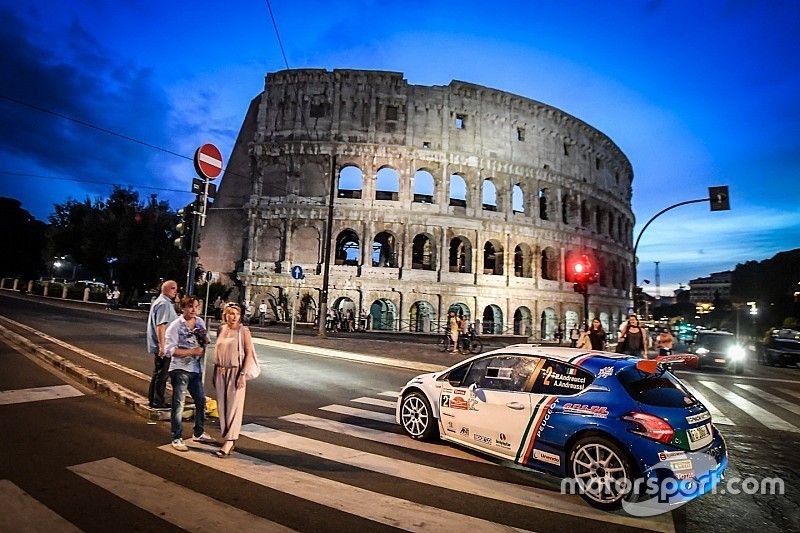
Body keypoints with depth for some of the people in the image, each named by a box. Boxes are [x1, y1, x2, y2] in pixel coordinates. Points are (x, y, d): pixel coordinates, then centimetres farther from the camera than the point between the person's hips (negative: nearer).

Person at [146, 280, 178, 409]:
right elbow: (160, 326, -25)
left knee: (158, 373, 18)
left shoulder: (160, 302, 17)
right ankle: (158, 402, 6)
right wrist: (162, 346, -28)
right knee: (162, 374, -2)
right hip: (163, 346, -11)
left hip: (159, 346, 11)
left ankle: (152, 398, 28)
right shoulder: (164, 303, -17)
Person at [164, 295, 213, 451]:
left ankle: (199, 433, 31)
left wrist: (205, 338, -5)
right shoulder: (175, 326, -11)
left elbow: (207, 343, 17)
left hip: (196, 369, 7)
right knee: (178, 404, 1)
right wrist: (192, 352, -20)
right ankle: (177, 438, 14)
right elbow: (170, 350, -18)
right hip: (180, 369, -6)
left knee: (201, 401, 14)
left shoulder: (200, 322, 7)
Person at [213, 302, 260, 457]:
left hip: (236, 372, -5)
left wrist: (243, 374, -16)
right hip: (221, 372, 6)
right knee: (222, 407, 10)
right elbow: (218, 352, 14)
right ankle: (227, 438, 22)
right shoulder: (222, 329, 7)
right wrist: (215, 373, 15)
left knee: (234, 407, -3)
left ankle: (228, 443, 1)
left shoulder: (243, 331, -7)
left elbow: (249, 353, -10)